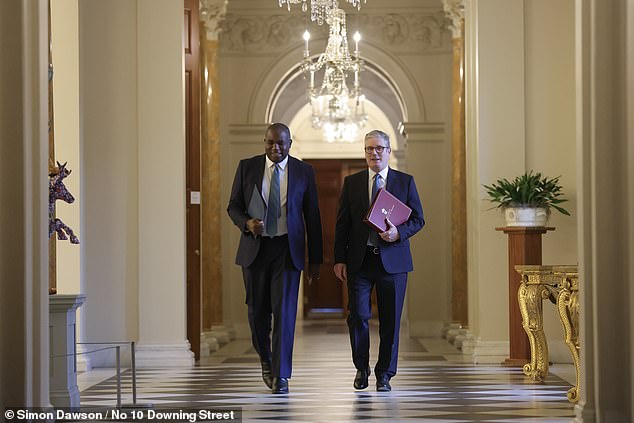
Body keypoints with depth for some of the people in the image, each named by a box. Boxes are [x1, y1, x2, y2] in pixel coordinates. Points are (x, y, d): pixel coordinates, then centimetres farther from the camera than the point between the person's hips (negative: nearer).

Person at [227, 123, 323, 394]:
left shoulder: (303, 172, 2)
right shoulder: (247, 167, 3)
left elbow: (312, 217, 6)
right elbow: (233, 206, 7)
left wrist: (315, 260, 5)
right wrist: (247, 223, -16)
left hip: (287, 249, -1)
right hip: (255, 247, 1)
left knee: (284, 310, -9)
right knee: (258, 310, 7)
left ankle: (281, 375, -6)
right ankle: (266, 359, 33)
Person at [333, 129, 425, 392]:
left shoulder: (405, 181, 7)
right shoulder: (351, 182, 8)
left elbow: (418, 219, 6)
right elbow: (342, 224, 7)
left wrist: (399, 232, -15)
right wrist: (339, 259, 0)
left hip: (393, 260, 0)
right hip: (359, 261, 0)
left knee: (390, 320, 3)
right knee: (358, 315, -5)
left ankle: (384, 374, 15)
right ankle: (361, 368, 16)